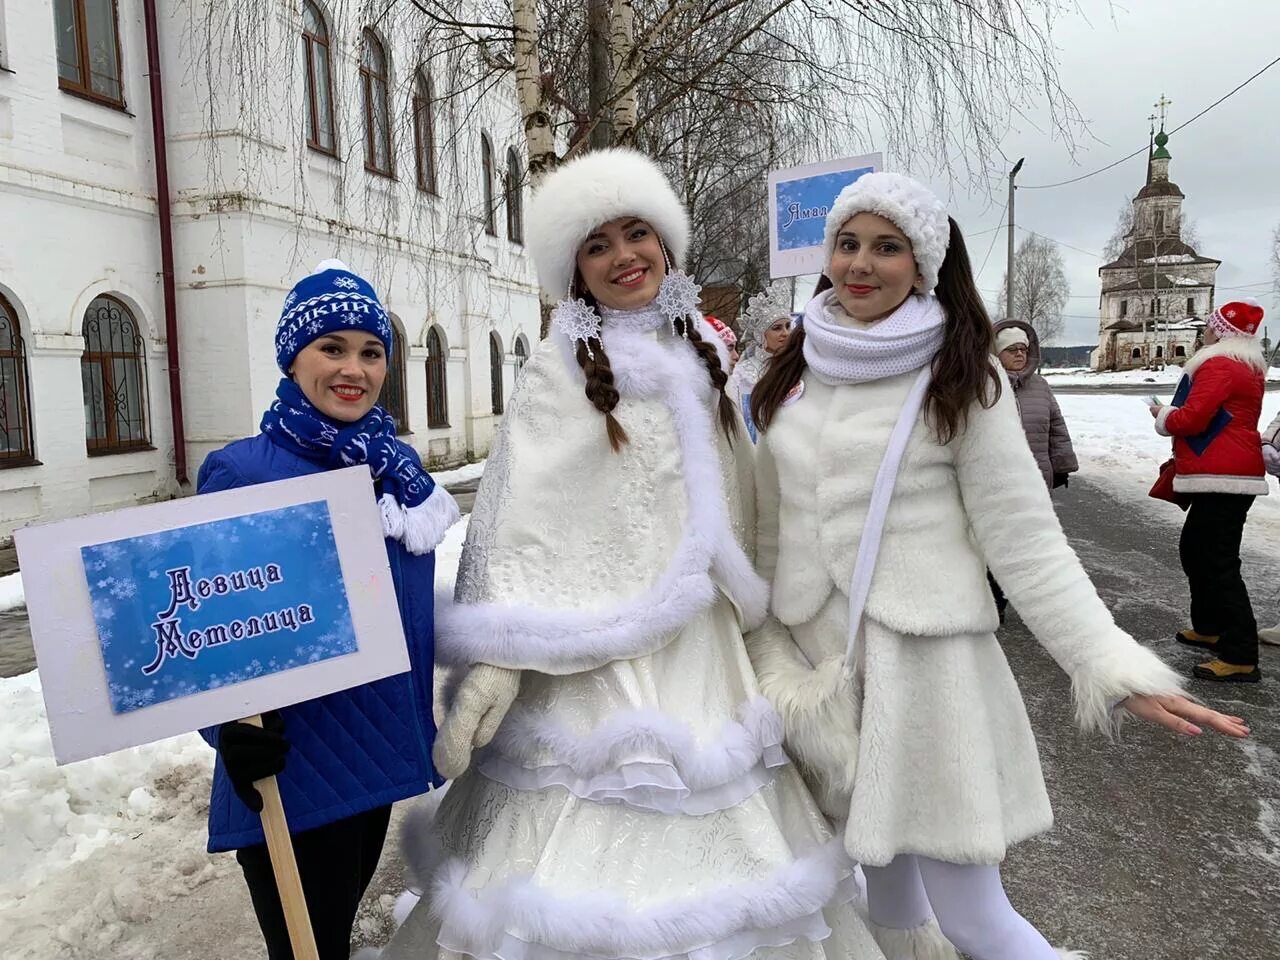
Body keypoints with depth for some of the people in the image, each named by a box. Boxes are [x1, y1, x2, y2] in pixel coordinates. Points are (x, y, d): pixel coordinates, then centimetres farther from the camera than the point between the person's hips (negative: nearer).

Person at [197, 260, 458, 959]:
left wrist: (423, 725, 15)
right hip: (292, 775, -6)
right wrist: (229, 726, -26)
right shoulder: (241, 473, -16)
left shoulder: (397, 467, 3)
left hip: (382, 759, 6)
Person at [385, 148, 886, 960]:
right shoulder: (563, 369, -7)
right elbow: (518, 522, -12)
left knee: (720, 838, 14)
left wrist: (748, 612, 19)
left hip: (700, 648, 6)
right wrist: (494, 662, -18)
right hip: (595, 655, -5)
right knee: (598, 848, 1)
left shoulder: (698, 354, 10)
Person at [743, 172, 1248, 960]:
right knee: (878, 865, 20)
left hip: (922, 663, -4)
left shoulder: (960, 378, -6)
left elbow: (1024, 539, -8)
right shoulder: (797, 374, 6)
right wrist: (759, 649, 10)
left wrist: (1112, 666, -17)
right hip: (814, 660, 5)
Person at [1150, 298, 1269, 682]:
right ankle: (1209, 627, 30)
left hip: (1222, 478, -11)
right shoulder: (1249, 367, 20)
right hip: (1233, 473, 11)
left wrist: (1163, 415, 1)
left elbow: (1192, 419, -19)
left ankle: (1240, 657, -10)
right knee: (1194, 549, 21)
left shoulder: (1218, 366, -13)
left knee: (1219, 563, -11)